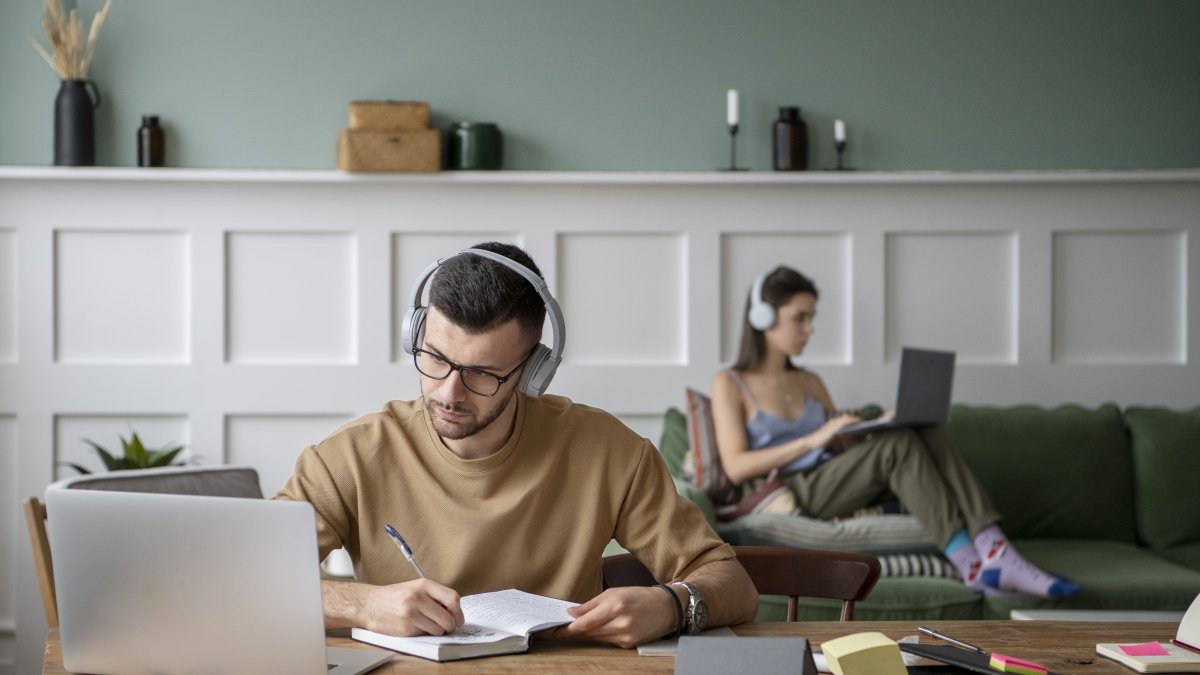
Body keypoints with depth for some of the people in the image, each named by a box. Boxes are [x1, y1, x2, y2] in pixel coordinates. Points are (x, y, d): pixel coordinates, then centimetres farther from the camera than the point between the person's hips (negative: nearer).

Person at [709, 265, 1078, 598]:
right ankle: (972, 567, -34)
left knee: (924, 431, -21)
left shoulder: (810, 383, 23)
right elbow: (736, 467, -9)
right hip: (788, 499, -6)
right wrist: (812, 440, -17)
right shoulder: (729, 384, 3)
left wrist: (880, 427, -2)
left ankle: (995, 553, -34)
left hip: (832, 487, 6)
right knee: (898, 444, -28)